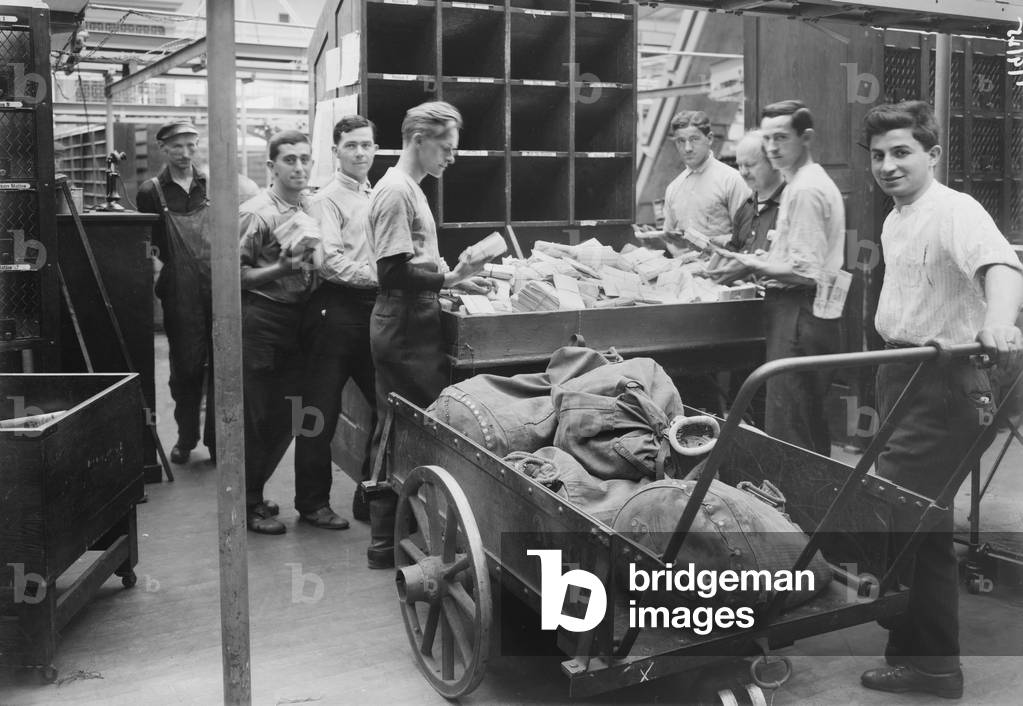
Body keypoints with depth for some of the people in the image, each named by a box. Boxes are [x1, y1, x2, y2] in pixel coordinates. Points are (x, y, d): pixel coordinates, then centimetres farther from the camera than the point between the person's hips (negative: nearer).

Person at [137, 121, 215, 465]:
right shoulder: (151, 191, 4)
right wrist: (157, 268, -6)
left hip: (218, 287, 2)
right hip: (180, 294, -1)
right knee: (186, 366, 5)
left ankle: (217, 437, 13)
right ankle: (186, 437, 21)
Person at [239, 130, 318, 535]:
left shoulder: (310, 209, 11)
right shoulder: (257, 213, -11)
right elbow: (235, 274, -14)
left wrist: (310, 266, 5)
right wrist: (280, 270, -23)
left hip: (295, 319, 7)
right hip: (261, 322, -7)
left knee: (284, 419, 11)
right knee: (259, 418, -1)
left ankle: (253, 492, 28)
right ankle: (249, 505, 14)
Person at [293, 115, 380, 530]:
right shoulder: (327, 200, -5)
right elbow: (332, 262, -15)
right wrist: (382, 277, -19)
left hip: (374, 309, 7)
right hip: (337, 308, -7)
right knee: (322, 411, 2)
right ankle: (312, 502, 15)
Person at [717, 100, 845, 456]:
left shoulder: (805, 189, -15)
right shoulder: (813, 182, 18)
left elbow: (806, 272, -20)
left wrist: (753, 265, -10)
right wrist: (768, 261, 13)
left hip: (799, 315, -11)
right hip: (811, 311, 11)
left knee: (786, 429, -6)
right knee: (812, 426, 18)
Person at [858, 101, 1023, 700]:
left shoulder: (955, 211, -17)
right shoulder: (896, 219, 12)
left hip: (944, 381, -10)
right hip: (903, 374, 10)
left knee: (908, 514, -7)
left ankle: (930, 664, 8)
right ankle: (910, 629, 37)